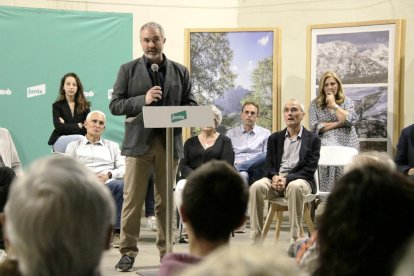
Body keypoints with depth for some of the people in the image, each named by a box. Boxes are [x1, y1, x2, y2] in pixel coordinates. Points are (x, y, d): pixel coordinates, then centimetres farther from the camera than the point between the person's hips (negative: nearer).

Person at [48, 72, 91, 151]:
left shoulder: (84, 105, 12)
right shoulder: (57, 105, 7)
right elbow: (59, 127, -8)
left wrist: (66, 126, -4)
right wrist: (78, 126, -3)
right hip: (60, 140, -2)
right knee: (79, 139, -33)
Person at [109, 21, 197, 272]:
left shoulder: (180, 71, 11)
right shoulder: (128, 70, 6)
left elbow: (192, 105, 10)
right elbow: (115, 105, 0)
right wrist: (143, 100, -15)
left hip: (170, 142, 2)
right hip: (139, 142, -1)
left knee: (166, 200, 7)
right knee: (133, 199, -1)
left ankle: (167, 251, 16)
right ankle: (128, 251, 7)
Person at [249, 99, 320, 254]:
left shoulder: (313, 139, 8)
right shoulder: (275, 138, 19)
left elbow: (310, 169, -3)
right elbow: (268, 165, 12)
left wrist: (287, 179, -17)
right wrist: (274, 177, -12)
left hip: (299, 179, -3)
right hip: (276, 178, 3)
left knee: (295, 187, -39)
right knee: (256, 187, -30)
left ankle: (295, 240, -36)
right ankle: (256, 240, -29)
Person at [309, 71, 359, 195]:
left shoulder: (346, 101, 15)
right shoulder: (315, 104, 14)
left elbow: (351, 120, -3)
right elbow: (314, 126, 0)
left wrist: (334, 105, -1)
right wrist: (338, 123, -3)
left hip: (347, 144, 1)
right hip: (325, 145, -1)